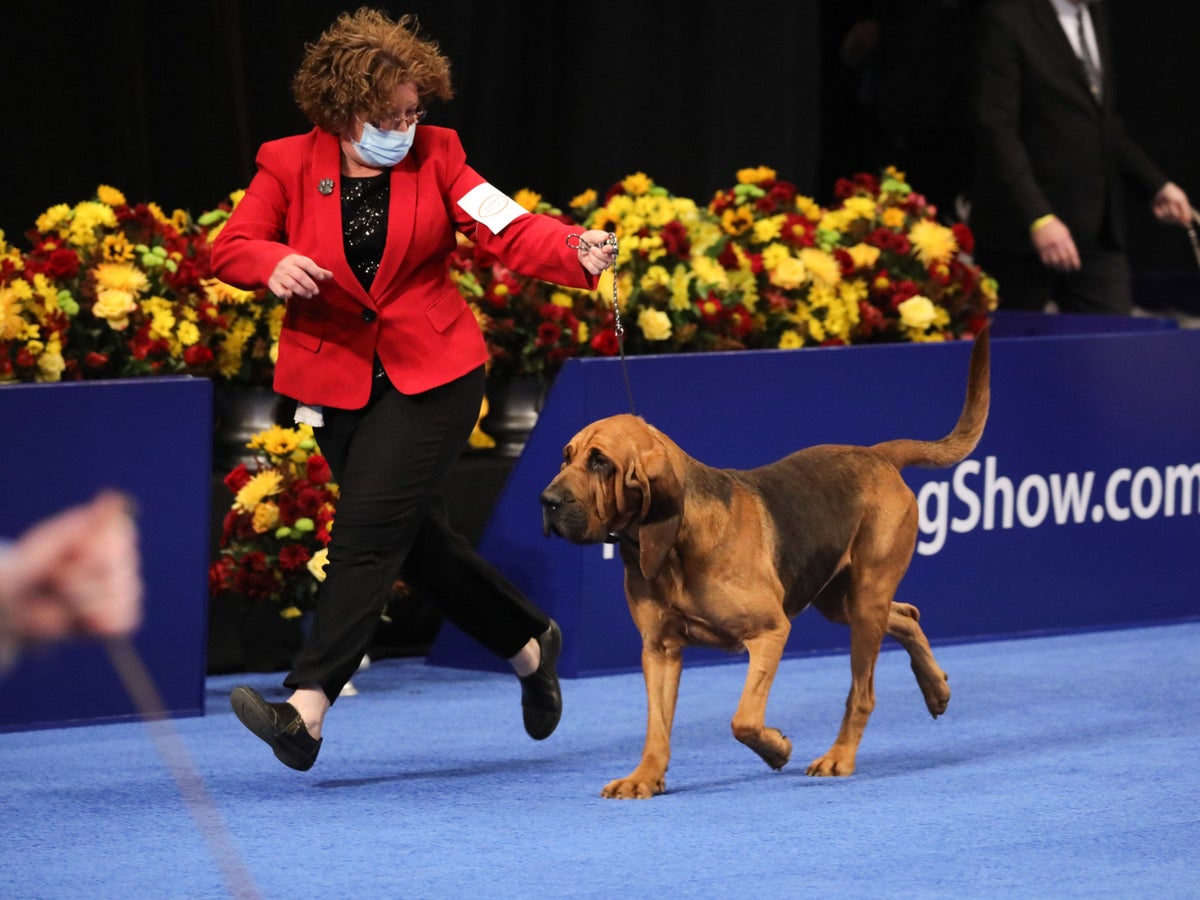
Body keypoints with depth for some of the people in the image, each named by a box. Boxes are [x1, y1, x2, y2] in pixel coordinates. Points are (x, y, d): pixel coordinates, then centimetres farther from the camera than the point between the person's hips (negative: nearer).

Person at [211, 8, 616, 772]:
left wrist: (577, 253, -30)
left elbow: (511, 230, -10)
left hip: (431, 373, -3)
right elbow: (230, 247, -3)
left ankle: (307, 709, -23)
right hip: (338, 380, 3)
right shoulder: (289, 165, -1)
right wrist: (276, 262, -26)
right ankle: (530, 643, 34)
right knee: (418, 539, 11)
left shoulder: (435, 156, -2)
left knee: (369, 531, -15)